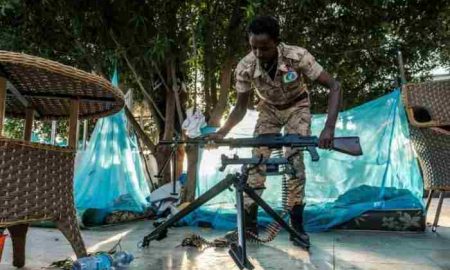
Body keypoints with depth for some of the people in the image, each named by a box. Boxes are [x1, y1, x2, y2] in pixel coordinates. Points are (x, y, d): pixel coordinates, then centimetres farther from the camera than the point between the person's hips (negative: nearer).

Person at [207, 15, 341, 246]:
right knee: (257, 159, -9)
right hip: (268, 109, 2)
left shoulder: (297, 56, -35)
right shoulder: (245, 67, -28)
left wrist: (329, 128, -44)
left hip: (297, 107, -2)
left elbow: (334, 87, -32)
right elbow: (241, 107, -15)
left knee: (294, 160, -16)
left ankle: (296, 223, -3)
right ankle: (249, 221, 0)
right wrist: (222, 132, -31)